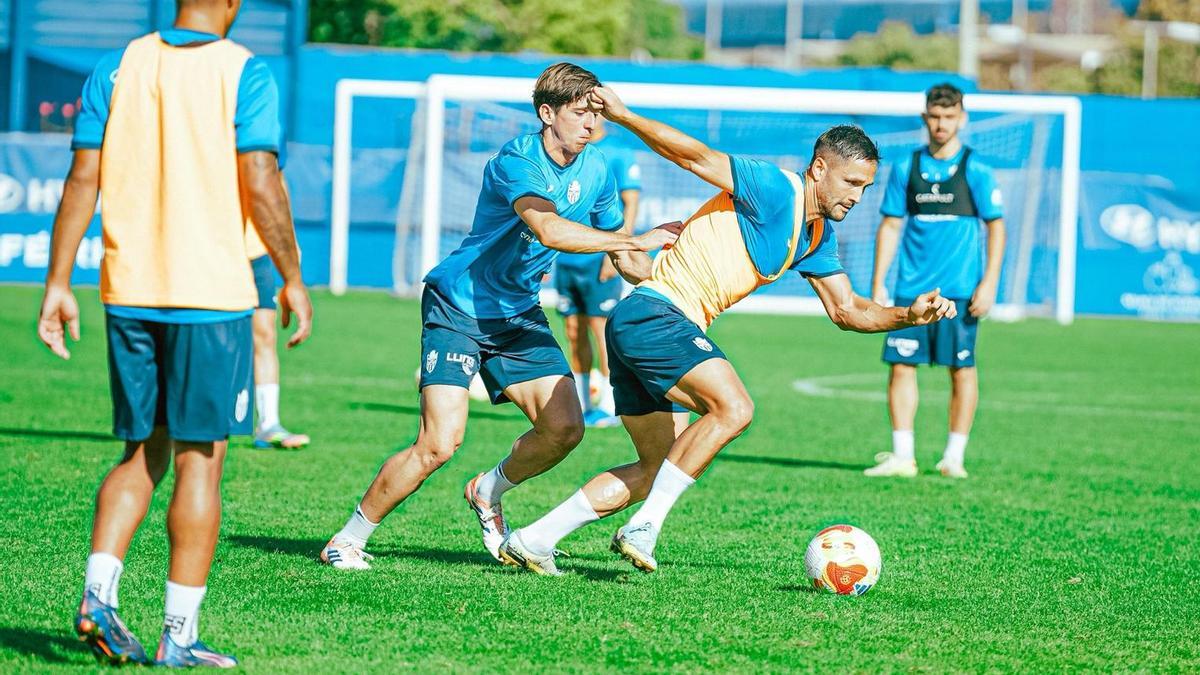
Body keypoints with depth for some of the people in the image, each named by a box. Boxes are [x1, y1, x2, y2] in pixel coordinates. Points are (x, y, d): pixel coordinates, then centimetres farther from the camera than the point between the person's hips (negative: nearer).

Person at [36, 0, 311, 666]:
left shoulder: (116, 68, 5)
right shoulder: (245, 74, -6)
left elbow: (82, 179, 3)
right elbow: (261, 187, -12)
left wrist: (57, 283, 7)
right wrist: (293, 280, -1)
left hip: (128, 291, 4)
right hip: (212, 293, -4)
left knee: (143, 453, 16)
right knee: (198, 459, 2)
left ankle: (97, 594, -1)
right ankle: (179, 634, 3)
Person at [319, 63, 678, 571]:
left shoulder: (595, 174, 1)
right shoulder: (516, 161, -22)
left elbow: (626, 261, 15)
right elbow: (550, 231, -39)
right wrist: (638, 240, -36)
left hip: (519, 314, 7)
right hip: (458, 306, -7)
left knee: (564, 428, -7)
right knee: (440, 443, -17)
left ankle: (488, 493, 23)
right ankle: (348, 539, -1)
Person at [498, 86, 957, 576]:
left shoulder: (818, 237, 15)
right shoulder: (775, 191, -12)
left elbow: (847, 311, 21)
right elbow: (694, 155, -19)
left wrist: (909, 315, 6)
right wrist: (623, 116, -28)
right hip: (653, 311, -10)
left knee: (653, 470, 11)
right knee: (733, 408, -25)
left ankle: (533, 540, 13)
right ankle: (644, 528, -21)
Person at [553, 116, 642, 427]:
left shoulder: (619, 155, -3)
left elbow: (631, 205, -7)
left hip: (599, 259, -6)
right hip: (566, 258, 6)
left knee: (601, 328, -6)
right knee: (573, 331, 6)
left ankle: (608, 407, -3)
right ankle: (579, 405, 11)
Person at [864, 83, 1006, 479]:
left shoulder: (975, 170, -1)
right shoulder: (906, 168, 7)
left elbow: (996, 226, 0)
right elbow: (891, 226, 11)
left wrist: (989, 283, -8)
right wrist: (878, 283, 6)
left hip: (959, 291, -3)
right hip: (912, 290, 3)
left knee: (961, 369, 0)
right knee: (901, 366, -1)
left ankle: (953, 458, 8)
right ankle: (902, 457, 4)